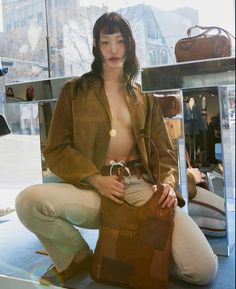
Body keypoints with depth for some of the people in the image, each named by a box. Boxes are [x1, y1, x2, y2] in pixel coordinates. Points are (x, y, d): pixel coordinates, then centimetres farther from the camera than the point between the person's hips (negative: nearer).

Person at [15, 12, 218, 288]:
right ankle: (78, 257, -2)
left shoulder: (144, 98, 18)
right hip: (91, 188, -1)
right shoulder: (74, 91, 10)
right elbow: (55, 150, 4)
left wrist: (168, 184, -8)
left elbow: (164, 151, 14)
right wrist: (96, 179, -12)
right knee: (29, 201, -33)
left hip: (139, 187, 1)